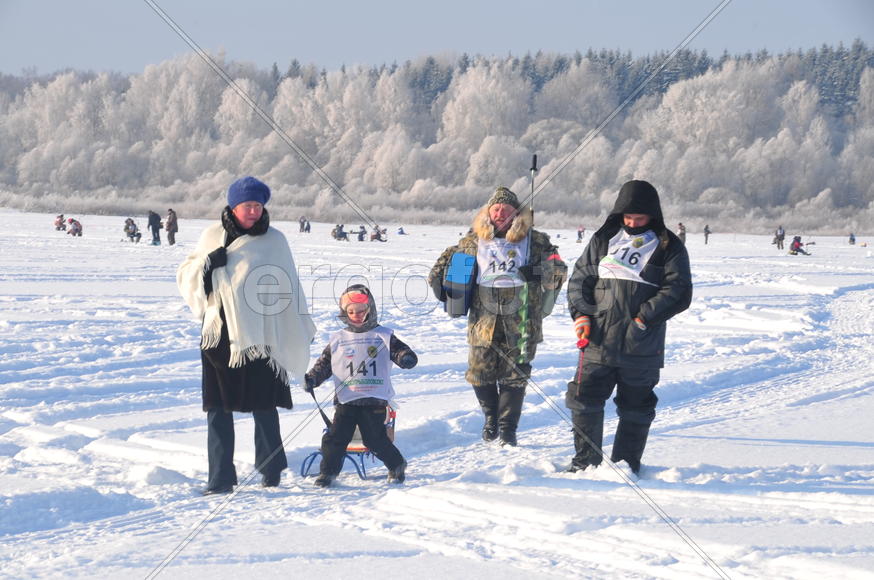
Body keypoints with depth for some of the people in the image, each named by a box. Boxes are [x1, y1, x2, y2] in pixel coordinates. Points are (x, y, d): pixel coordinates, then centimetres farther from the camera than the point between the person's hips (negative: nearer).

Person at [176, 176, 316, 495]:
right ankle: (220, 478, 6)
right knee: (218, 409, 2)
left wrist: (299, 331, 6)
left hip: (260, 336, -2)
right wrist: (207, 264, -8)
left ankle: (271, 469, 21)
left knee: (264, 405, 3)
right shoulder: (212, 236, 8)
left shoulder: (274, 240, 2)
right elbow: (185, 277, 13)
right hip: (219, 334, 2)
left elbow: (289, 288, 6)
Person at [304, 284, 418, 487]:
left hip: (374, 400, -2)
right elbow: (324, 363, 15)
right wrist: (312, 378, -1)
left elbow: (400, 350, 0)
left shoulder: (383, 337, 5)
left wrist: (406, 357, -23)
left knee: (375, 440, 0)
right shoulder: (338, 340, 11)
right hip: (346, 400, 2)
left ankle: (397, 465, 22)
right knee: (335, 437, -2)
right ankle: (328, 471, 14)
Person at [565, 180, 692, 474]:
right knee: (584, 400, 2)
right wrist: (581, 313, -1)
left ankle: (626, 463, 19)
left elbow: (678, 292, -6)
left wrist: (644, 318, -15)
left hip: (641, 348, -2)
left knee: (635, 408, 6)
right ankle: (586, 459, 17)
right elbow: (580, 278, 15)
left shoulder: (669, 247, 2)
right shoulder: (603, 240, 12)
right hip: (597, 341, 2)